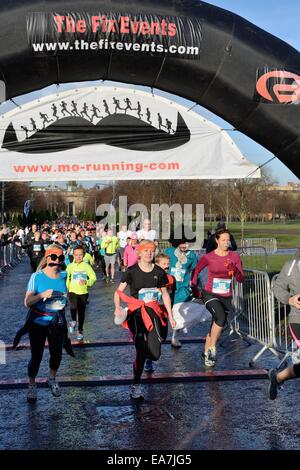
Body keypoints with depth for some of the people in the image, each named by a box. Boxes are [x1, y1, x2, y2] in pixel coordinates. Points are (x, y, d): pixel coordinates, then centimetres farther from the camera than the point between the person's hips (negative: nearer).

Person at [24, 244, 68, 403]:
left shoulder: (63, 276, -2)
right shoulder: (37, 277, -14)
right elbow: (27, 302, -19)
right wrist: (42, 295, -32)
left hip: (58, 322, 3)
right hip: (38, 322, -3)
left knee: (57, 353, 9)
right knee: (36, 356, 3)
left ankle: (52, 379, 37)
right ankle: (32, 385, 27)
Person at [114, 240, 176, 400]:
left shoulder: (159, 272, 2)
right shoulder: (131, 271, -6)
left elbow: (165, 294, 10)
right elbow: (119, 291, -4)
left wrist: (170, 316, 10)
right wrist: (117, 308, -22)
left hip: (153, 312, 2)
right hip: (136, 312, -2)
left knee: (155, 354, -3)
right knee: (141, 351, -10)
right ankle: (135, 385, 8)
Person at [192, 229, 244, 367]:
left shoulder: (235, 257, -2)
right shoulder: (208, 257, -8)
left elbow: (241, 279, -3)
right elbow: (196, 271, 7)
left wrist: (235, 271, -23)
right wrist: (194, 286, -4)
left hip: (226, 297, 4)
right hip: (211, 295, -4)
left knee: (216, 325, 12)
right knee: (221, 318, -29)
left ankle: (206, 353, 33)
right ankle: (212, 348, -9)